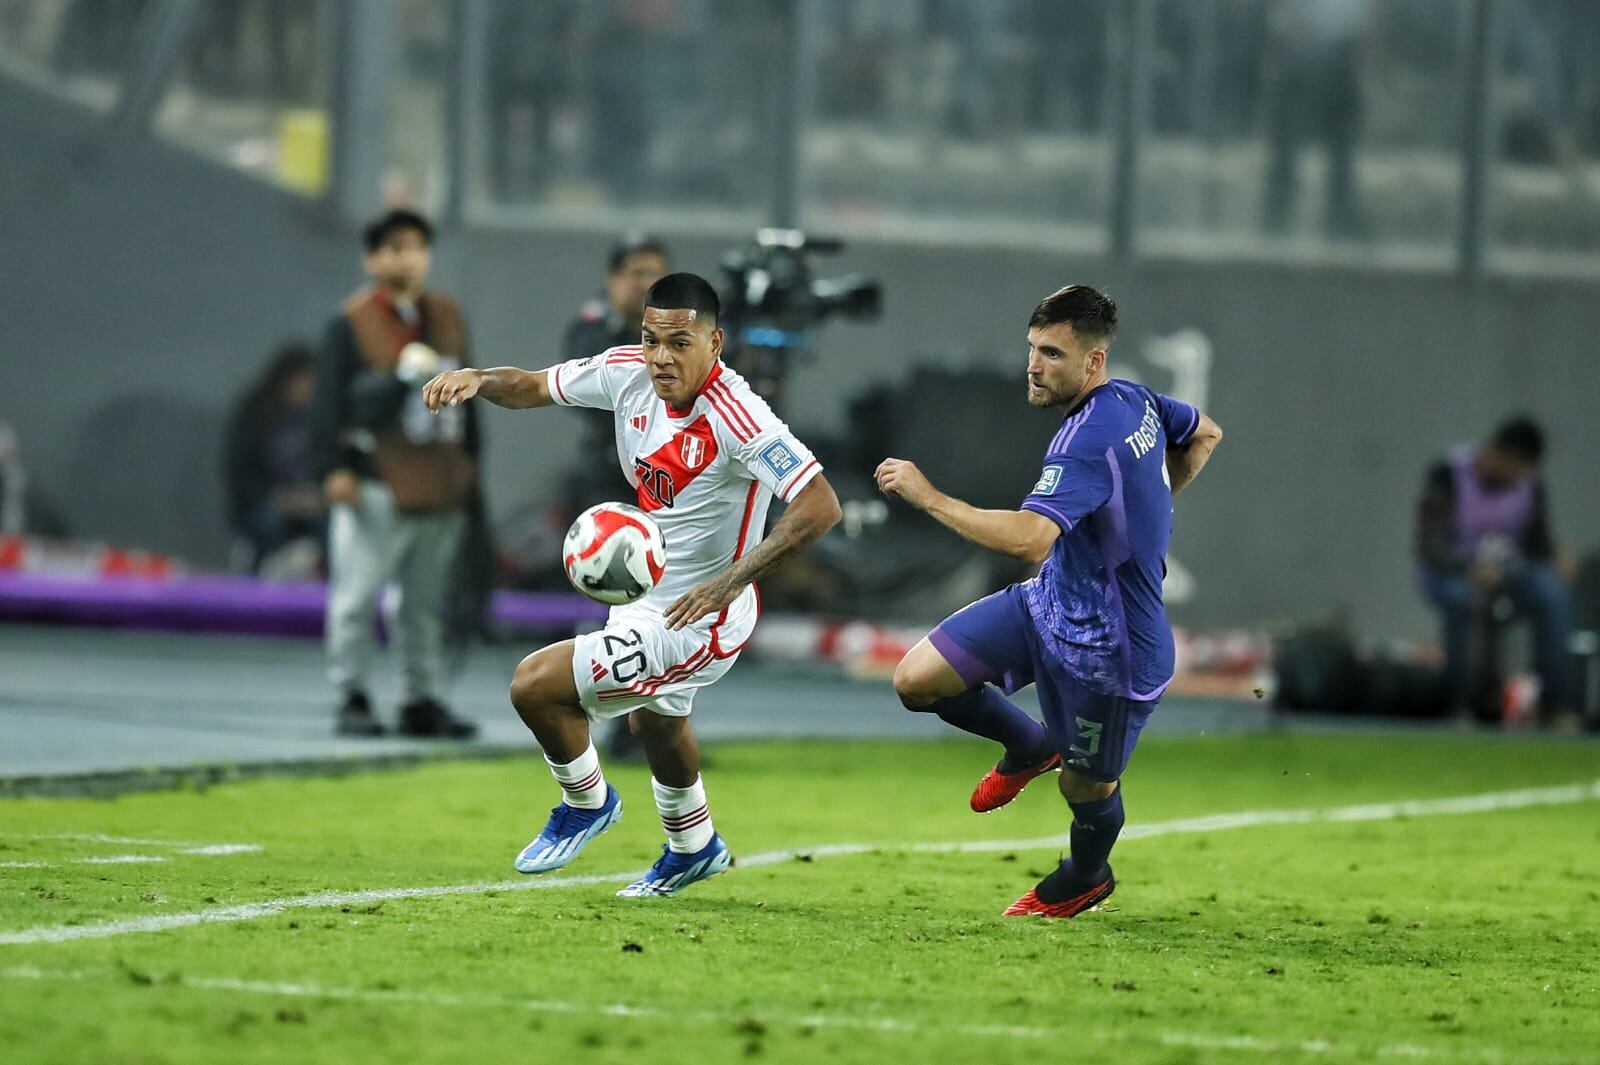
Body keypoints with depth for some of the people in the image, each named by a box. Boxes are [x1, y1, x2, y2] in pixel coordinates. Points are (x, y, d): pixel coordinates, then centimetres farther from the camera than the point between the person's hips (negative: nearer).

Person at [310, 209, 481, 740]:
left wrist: (468, 463, 18)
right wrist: (335, 468, -13)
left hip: (439, 486, 6)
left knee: (427, 600, 10)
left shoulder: (447, 318, 13)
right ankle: (352, 700, 3)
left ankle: (422, 701, 17)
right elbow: (328, 400, -6)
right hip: (377, 484, -5)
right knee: (357, 596, -4)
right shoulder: (351, 324, -4)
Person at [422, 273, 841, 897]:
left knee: (535, 685, -14)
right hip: (643, 598, 9)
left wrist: (733, 580, -38)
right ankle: (693, 850, 60)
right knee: (655, 723, 33)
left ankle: (586, 804, 15)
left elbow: (821, 506, -34)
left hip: (697, 620, -9)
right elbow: (534, 387, 5)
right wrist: (479, 380, -17)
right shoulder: (629, 374, -9)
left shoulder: (736, 417, -30)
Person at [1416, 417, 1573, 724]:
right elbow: (1427, 545, -25)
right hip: (1450, 571, -4)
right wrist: (1470, 569, -42)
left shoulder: (1529, 483, -5)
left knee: (1554, 593, -26)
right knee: (1460, 596, -39)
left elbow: (1539, 543, 4)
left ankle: (1554, 702, -23)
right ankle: (1458, 703, -29)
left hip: (1505, 568, 4)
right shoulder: (1447, 476, -19)